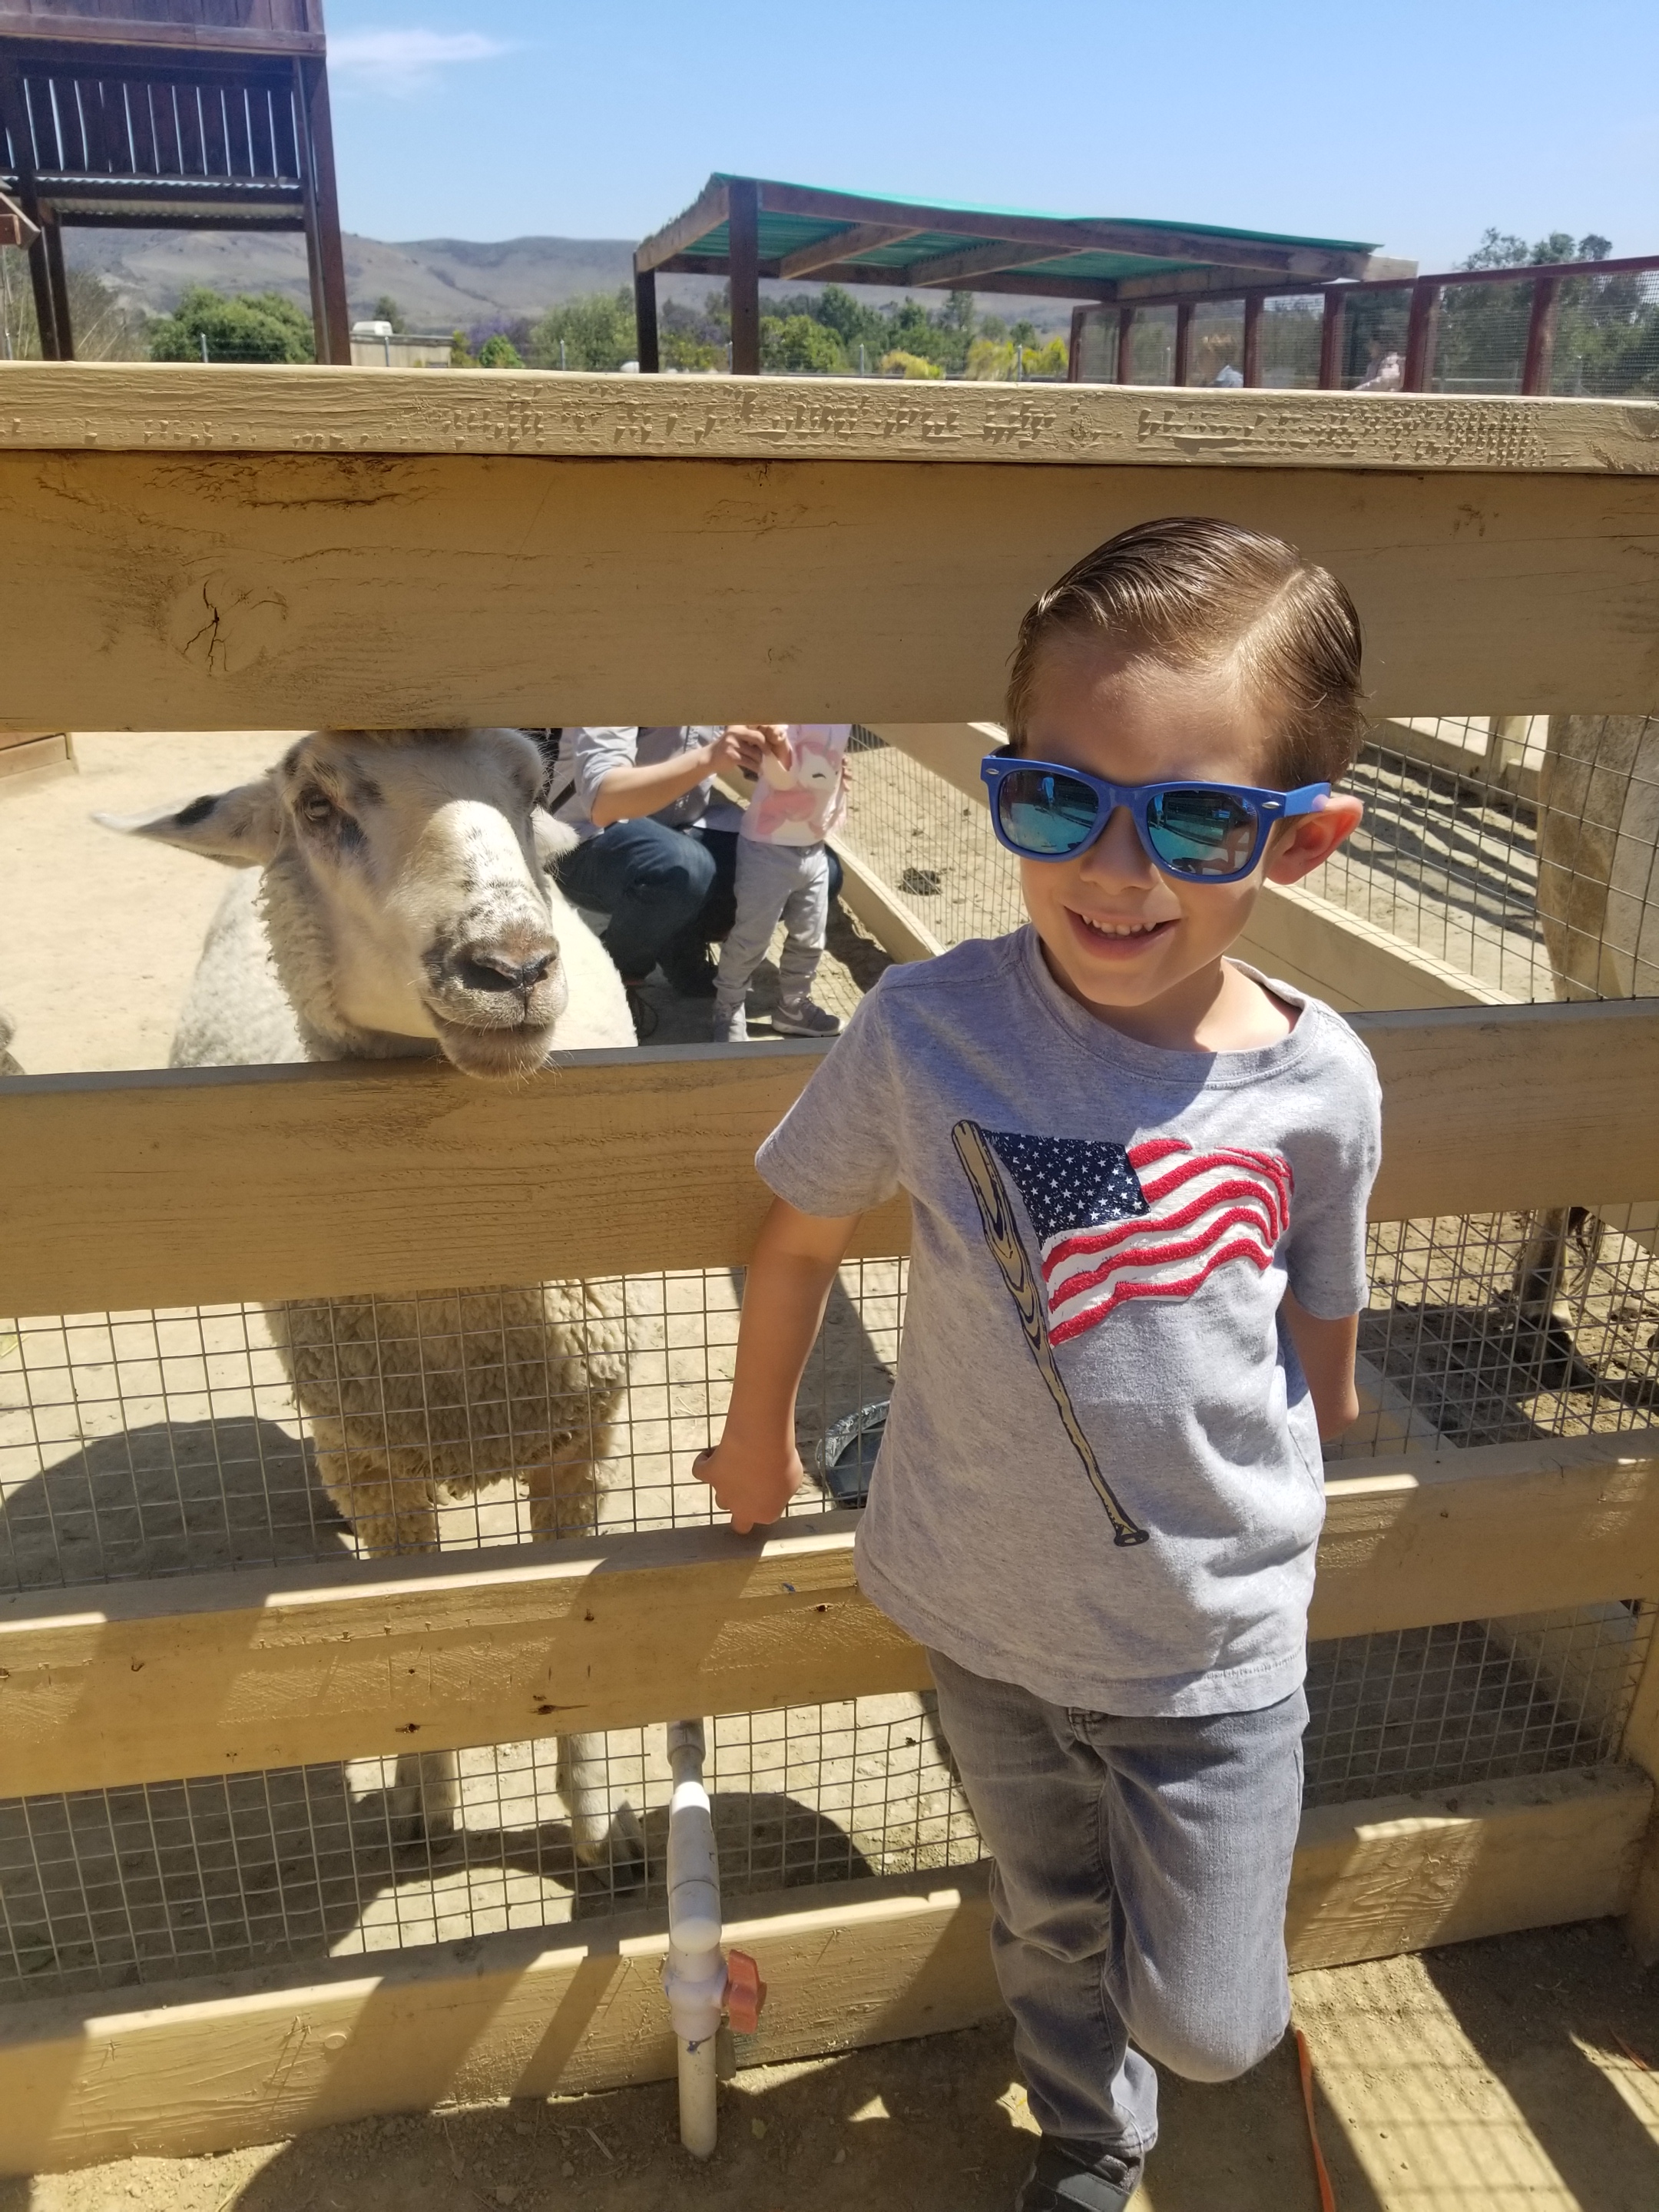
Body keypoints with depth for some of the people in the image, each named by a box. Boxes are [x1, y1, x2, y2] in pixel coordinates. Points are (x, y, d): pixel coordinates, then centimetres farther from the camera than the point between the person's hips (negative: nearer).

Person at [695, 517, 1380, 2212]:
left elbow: (1320, 1338, 0)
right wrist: (755, 1444, 9)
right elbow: (799, 1235, -4)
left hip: (1217, 1642, 0)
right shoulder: (926, 1032, -21)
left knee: (1209, 2029, 12)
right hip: (985, 1620, 1)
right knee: (1051, 1930, 26)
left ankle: (1185, 1875, 47)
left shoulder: (1318, 1085, -18)